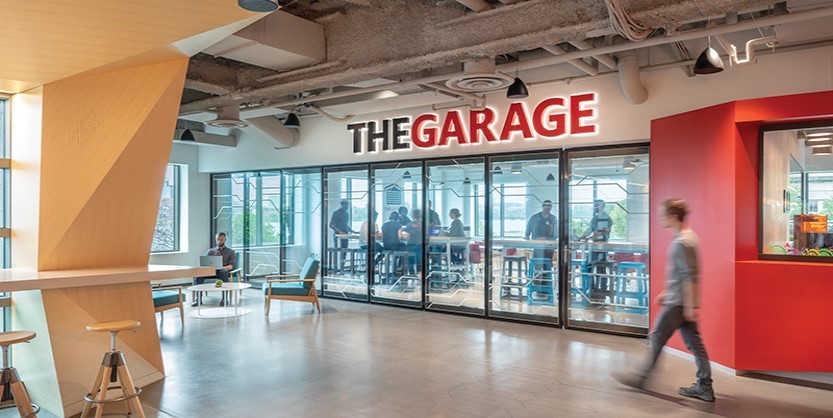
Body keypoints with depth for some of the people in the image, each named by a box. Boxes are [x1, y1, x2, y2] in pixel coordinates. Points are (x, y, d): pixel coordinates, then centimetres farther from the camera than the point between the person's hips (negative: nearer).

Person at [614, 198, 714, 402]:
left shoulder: (682, 242, -18)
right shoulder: (688, 237, 13)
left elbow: (690, 277, -21)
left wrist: (690, 305, -21)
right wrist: (665, 292, 23)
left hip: (677, 303, -9)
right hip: (678, 299, 9)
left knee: (657, 337, 3)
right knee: (694, 342, 10)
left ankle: (642, 377, 15)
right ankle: (704, 387, 15)